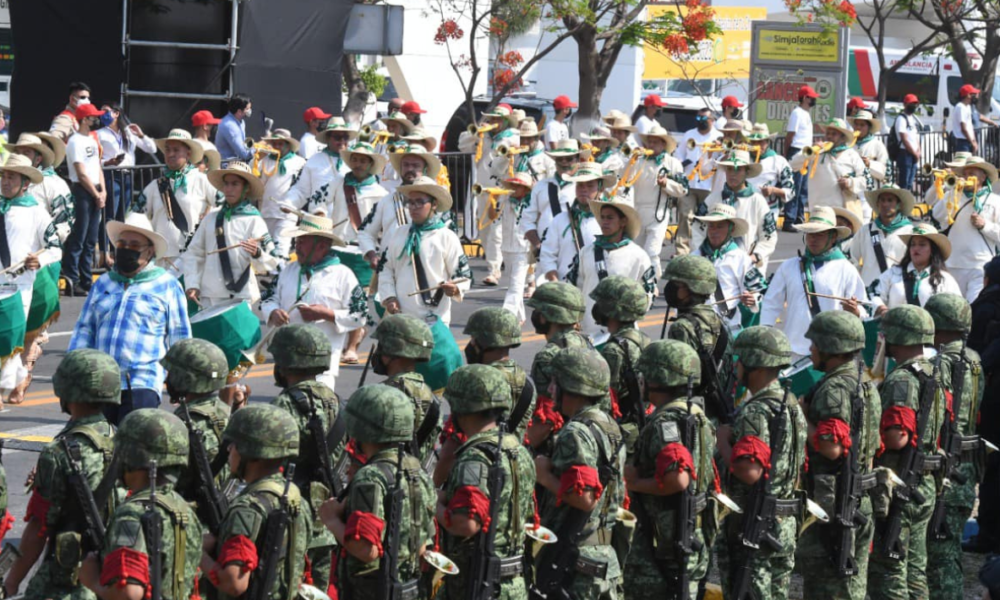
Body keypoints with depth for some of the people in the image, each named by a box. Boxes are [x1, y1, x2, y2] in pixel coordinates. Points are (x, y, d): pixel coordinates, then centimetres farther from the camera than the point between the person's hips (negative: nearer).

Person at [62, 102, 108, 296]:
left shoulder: (92, 141, 17)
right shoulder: (76, 142, -11)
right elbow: (82, 174, -14)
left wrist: (103, 191, 5)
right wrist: (96, 195, -9)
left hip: (95, 193, 9)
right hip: (82, 192, -9)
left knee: (91, 240, 10)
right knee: (77, 239, -8)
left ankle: (86, 281, 15)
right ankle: (71, 281, -7)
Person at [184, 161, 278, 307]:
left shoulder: (253, 221, -1)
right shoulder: (212, 217, 10)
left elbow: (271, 263, -6)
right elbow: (194, 252, 13)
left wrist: (257, 253, -26)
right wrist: (192, 284, 3)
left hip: (241, 297, -4)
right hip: (209, 297, 4)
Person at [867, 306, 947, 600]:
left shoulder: (901, 381, -19)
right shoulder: (935, 378, 12)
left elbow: (897, 437, -26)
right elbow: (936, 430, 17)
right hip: (925, 486, 9)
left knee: (888, 570, -4)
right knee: (915, 569, 15)